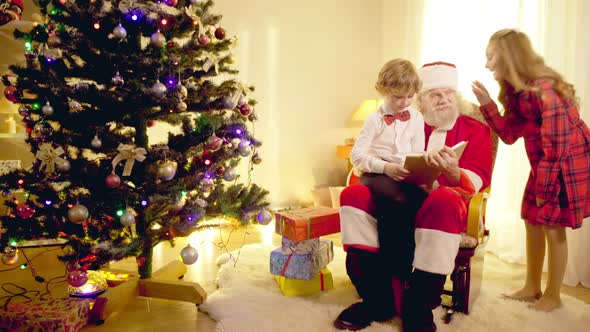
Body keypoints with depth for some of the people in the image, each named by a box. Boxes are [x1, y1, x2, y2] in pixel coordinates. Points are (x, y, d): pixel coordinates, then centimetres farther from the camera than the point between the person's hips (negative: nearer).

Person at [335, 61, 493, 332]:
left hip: (448, 197, -2)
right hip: (400, 199, 3)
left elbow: (478, 180, 1)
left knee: (442, 201, -39)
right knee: (353, 194, -24)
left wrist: (454, 174, -23)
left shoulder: (475, 130, 16)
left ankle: (419, 310, -26)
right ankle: (378, 299, -20)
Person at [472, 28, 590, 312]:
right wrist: (486, 103, -7)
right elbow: (509, 133, 1)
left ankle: (553, 296, 18)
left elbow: (556, 148, -23)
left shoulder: (545, 90, -25)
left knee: (552, 227, 0)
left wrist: (544, 187, -16)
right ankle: (532, 287, 26)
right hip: (543, 165, 9)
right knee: (532, 222, 12)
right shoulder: (516, 91, 2)